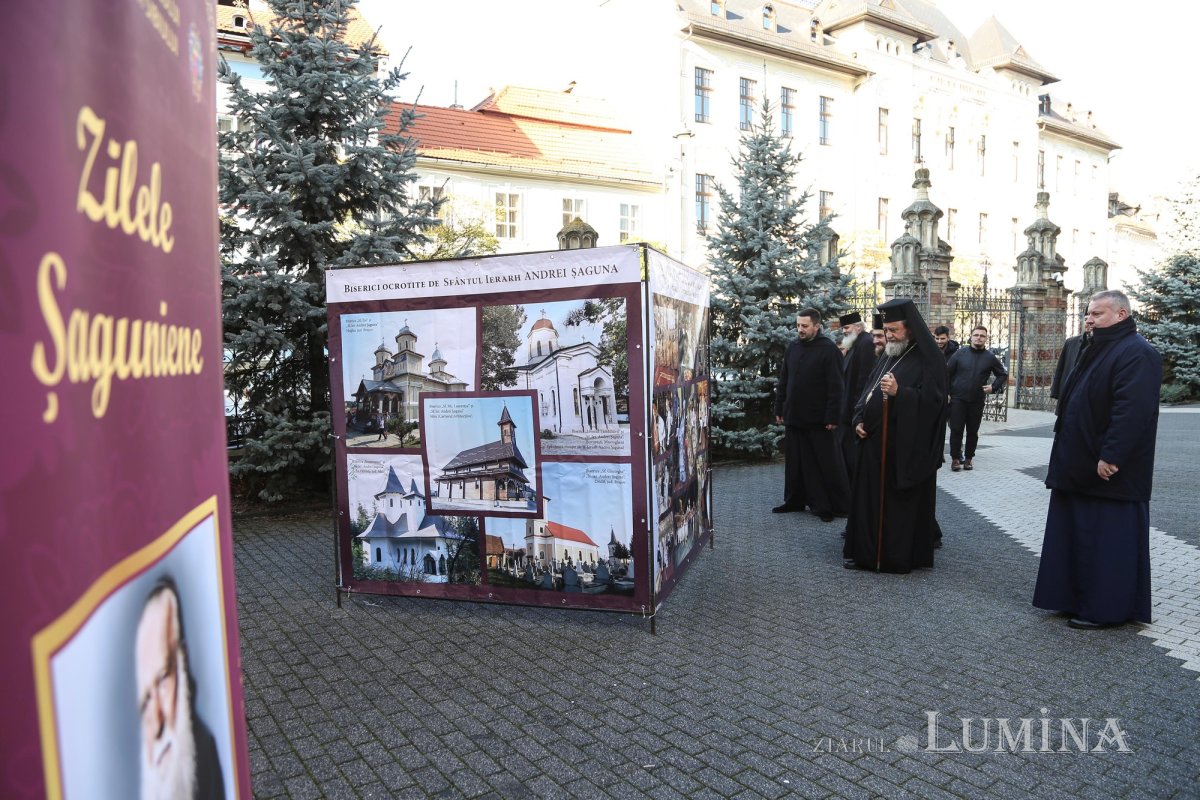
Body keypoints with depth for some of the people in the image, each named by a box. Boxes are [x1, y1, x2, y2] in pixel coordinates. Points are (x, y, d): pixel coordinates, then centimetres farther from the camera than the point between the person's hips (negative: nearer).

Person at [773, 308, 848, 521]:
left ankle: (835, 505, 11)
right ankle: (794, 501, 25)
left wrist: (832, 417, -17)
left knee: (825, 464, 1)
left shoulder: (829, 349, -10)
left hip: (818, 419, -6)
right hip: (794, 416, 6)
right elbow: (783, 381, 15)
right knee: (795, 462, 13)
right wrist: (779, 408, 12)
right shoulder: (793, 347, 9)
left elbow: (835, 386, -13)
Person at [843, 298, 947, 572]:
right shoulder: (888, 357, 16)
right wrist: (859, 420, 5)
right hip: (875, 441, 7)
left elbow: (933, 399, -15)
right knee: (870, 496, 10)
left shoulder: (928, 359, -7)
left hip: (906, 446, -7)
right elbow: (868, 392, 19)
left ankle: (900, 556, 12)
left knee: (901, 501, 1)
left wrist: (899, 392, -25)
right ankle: (866, 551, 19)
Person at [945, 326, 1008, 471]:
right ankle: (955, 458, 5)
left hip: (977, 401, 1)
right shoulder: (960, 353, 2)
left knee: (973, 431, 6)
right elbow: (947, 372, 3)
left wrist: (993, 387, 0)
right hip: (958, 399, -1)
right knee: (956, 429, -3)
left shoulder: (990, 357, 5)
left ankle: (969, 459, 17)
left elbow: (1003, 375, 16)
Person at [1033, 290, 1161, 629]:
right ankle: (1077, 597, 25)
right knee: (1079, 534, 15)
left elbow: (1133, 410, -25)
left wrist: (1110, 457, -26)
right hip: (1081, 465, 10)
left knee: (1109, 538, 0)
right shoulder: (1100, 348, 16)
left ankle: (1105, 609, 10)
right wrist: (1070, 457, 18)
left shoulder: (1137, 353, -16)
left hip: (1110, 470, -10)